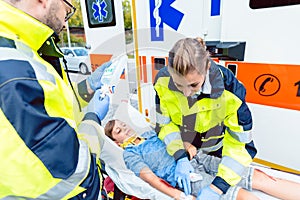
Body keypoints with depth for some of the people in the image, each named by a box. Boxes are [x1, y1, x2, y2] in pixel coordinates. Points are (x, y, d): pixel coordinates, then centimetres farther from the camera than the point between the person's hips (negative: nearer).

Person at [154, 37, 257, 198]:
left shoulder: (230, 89, -36)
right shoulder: (163, 81, -31)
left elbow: (243, 145, -30)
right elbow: (165, 123, -18)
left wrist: (217, 187, -38)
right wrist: (180, 157, -29)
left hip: (213, 150, -1)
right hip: (175, 146, 1)